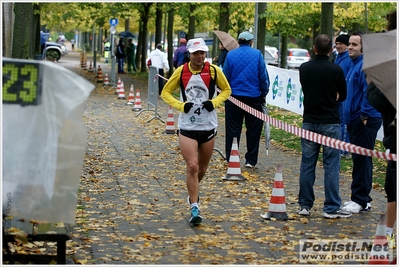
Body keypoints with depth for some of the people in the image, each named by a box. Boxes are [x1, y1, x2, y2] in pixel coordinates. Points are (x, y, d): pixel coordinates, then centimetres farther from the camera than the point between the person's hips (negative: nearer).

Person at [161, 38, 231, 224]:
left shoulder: (214, 70, -3)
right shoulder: (181, 71, -3)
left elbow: (226, 90, 11)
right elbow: (165, 92, 6)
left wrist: (214, 102, -8)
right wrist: (181, 105, -11)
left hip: (208, 127, 2)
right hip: (187, 127, -2)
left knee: (202, 169, 13)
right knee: (192, 166, -14)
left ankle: (193, 192, 44)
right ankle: (194, 209, -9)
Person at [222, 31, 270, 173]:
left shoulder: (231, 55, 0)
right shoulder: (257, 54, -4)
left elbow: (225, 76, 3)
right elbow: (264, 76, -4)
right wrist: (264, 93, 7)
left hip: (234, 96, 1)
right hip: (253, 97, -1)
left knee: (233, 129, 9)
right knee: (253, 129, 7)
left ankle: (230, 159, 11)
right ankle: (250, 160, 7)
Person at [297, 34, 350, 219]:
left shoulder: (304, 68, 0)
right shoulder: (336, 70, -9)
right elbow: (343, 96, 5)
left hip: (309, 122, 3)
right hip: (330, 123, -3)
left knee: (307, 164, 9)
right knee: (331, 165, 1)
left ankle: (305, 205, 12)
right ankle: (331, 208, 2)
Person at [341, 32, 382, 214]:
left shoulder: (366, 65, -15)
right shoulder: (354, 64, 18)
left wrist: (364, 115, -21)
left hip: (365, 121, -10)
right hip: (355, 120, 10)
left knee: (362, 160, -7)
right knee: (359, 160, 14)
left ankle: (361, 201, -3)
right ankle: (359, 198, 20)